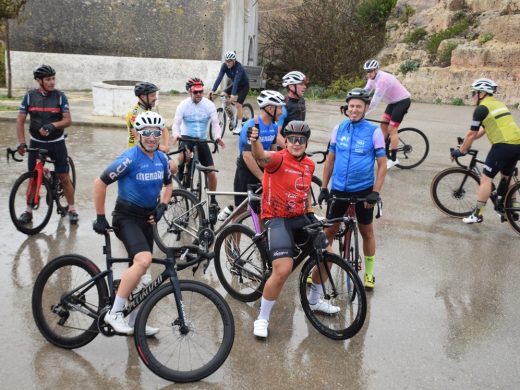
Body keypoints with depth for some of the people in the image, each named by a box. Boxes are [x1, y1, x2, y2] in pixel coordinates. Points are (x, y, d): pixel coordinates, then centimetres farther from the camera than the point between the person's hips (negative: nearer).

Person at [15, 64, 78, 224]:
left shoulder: (60, 96, -7)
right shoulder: (29, 96, -4)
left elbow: (68, 120, -10)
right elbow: (20, 120, -2)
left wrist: (53, 125, -29)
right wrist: (21, 142, -11)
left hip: (57, 143, -1)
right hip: (36, 143, 1)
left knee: (64, 177, 1)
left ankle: (72, 209, 14)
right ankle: (28, 210, 20)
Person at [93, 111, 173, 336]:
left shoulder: (161, 159, 4)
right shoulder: (130, 158, -17)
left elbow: (168, 185, 21)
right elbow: (100, 183, -14)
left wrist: (162, 206, 4)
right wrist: (100, 218, -11)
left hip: (147, 218, 7)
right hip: (126, 217, -7)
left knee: (138, 268, 13)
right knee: (143, 260, -28)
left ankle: (133, 322, 26)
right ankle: (114, 313, -17)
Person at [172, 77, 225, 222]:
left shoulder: (209, 105, -7)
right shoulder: (183, 105, -8)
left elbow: (215, 123, -10)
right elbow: (176, 123, -14)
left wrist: (218, 137, -30)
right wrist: (176, 135, -36)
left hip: (202, 141, 1)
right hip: (186, 139, 0)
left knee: (211, 172, -7)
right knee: (184, 155, -30)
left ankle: (213, 202, 10)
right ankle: (181, 176, 0)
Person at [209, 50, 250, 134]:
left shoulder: (238, 67, -32)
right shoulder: (225, 66, -17)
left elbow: (236, 80, -43)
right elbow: (219, 78, -26)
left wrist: (233, 94, -54)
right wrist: (213, 90, -37)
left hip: (244, 86, -6)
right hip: (235, 84, 6)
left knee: (238, 104, -16)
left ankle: (238, 127, -4)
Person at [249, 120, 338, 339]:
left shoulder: (309, 165, 6)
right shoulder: (278, 159, -15)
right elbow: (261, 157, -39)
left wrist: (311, 213, 13)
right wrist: (254, 140, -59)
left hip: (300, 218, 7)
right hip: (277, 220, -7)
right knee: (283, 270, -21)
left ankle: (314, 301, 34)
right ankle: (262, 319, 0)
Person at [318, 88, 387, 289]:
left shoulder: (374, 132, -8)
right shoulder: (338, 129, 1)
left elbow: (382, 165, -6)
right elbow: (330, 160, 7)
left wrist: (375, 192, -14)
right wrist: (323, 188, 5)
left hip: (363, 189, -2)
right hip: (338, 189, 2)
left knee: (366, 231, 12)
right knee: (328, 230, 7)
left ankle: (369, 272, 28)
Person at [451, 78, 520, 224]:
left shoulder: (482, 108, -4)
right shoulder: (498, 104, 22)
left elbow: (471, 134, -1)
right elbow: (483, 130, 28)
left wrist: (460, 151, 10)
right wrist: (467, 141, 31)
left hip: (503, 145, -9)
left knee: (486, 179, -2)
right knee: (506, 176, 24)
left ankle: (477, 215, -1)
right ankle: (503, 207, 33)